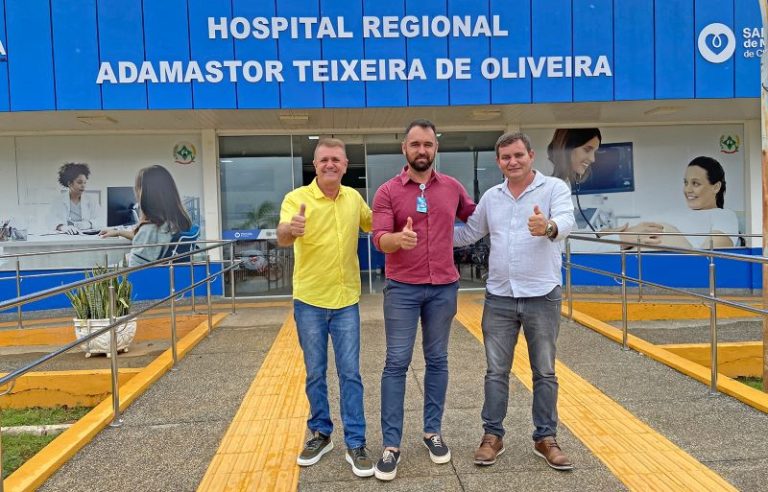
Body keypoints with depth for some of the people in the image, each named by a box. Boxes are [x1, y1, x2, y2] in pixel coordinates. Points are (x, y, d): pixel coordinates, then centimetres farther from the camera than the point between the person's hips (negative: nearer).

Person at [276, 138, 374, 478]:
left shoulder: (353, 197, 2)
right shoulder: (297, 198, -11)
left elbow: (373, 225, 20)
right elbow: (282, 237, -28)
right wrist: (290, 229, -51)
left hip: (346, 301, 2)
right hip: (309, 301, -2)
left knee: (350, 373, 5)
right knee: (314, 373, 11)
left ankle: (355, 444, 16)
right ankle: (320, 433, 30)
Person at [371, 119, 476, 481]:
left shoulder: (452, 187, 6)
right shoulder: (388, 191, -4)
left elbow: (475, 216, 24)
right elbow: (379, 239, -16)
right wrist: (398, 239, -35)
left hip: (444, 287, 3)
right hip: (402, 288, -3)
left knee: (437, 360, 11)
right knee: (396, 363, 0)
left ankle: (432, 431, 26)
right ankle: (391, 445, 9)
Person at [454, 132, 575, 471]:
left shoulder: (555, 187, -4)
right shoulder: (491, 196, 9)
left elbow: (566, 221, -23)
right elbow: (468, 233, 15)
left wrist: (548, 227, -46)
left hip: (542, 297, -3)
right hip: (498, 297, 3)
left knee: (545, 372, 10)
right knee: (496, 371, 9)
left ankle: (545, 438, 24)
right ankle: (492, 435, 22)